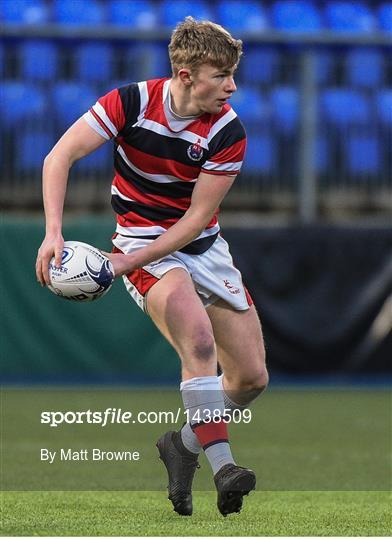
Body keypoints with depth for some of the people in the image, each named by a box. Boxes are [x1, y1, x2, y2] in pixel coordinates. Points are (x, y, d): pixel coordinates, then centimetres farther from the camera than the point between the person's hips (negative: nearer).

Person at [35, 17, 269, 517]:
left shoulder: (228, 132, -13)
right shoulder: (133, 102, -16)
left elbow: (198, 217, -14)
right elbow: (60, 156, -17)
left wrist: (130, 261, -22)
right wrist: (53, 231, -30)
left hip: (203, 246, 3)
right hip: (142, 240, -3)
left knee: (251, 376, -1)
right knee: (199, 340, -30)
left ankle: (185, 443, 23)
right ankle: (222, 465, -30)